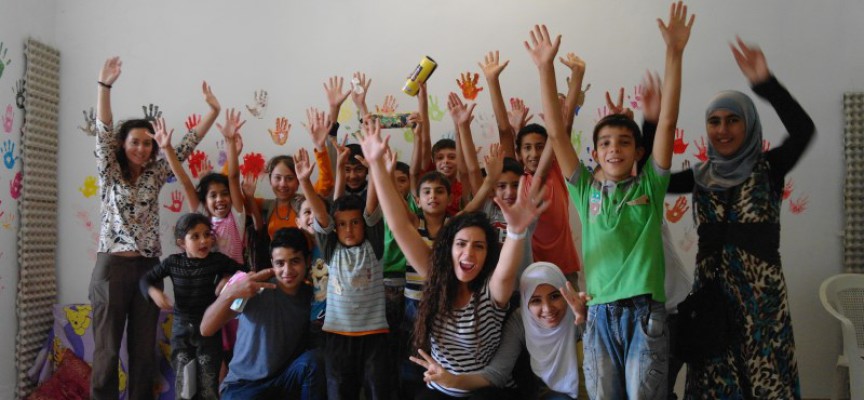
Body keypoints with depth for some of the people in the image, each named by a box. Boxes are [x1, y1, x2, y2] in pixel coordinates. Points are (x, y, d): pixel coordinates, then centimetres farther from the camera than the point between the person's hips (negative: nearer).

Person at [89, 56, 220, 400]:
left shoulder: (155, 175, 11)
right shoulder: (110, 173, 3)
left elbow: (186, 147, 7)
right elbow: (103, 133, -10)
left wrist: (213, 111, 1)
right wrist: (105, 86, -21)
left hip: (148, 267, 3)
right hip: (112, 266, -3)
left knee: (144, 348, 8)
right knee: (107, 348, 1)